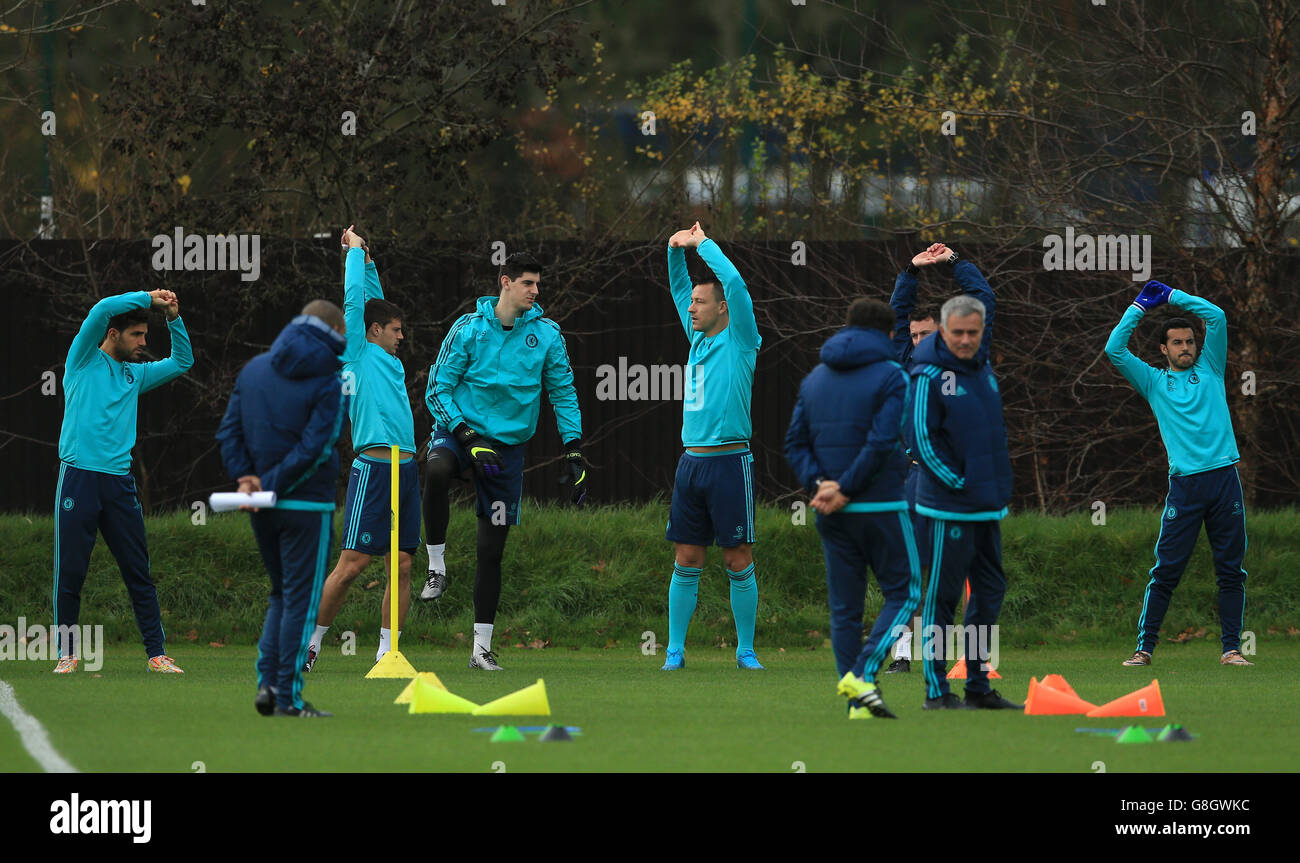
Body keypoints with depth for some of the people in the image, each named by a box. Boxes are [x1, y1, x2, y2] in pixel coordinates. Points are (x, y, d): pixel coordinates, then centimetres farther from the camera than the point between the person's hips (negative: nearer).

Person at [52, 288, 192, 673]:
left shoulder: (135, 374, 19)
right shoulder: (84, 361, 4)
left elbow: (182, 361, 26)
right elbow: (102, 309, -10)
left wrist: (174, 318, 12)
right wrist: (148, 298, -4)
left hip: (120, 481, 5)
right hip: (79, 478, -5)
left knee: (139, 573, 2)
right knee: (70, 573, -1)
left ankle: (157, 654, 4)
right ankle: (67, 655, 8)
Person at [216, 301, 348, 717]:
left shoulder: (254, 369, 8)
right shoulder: (329, 384, -10)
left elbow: (229, 430, 4)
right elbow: (314, 447, -18)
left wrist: (245, 478, -4)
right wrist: (271, 486, -14)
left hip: (263, 512, 5)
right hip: (307, 505, -5)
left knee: (281, 594, 18)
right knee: (300, 599, 1)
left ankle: (267, 681, 6)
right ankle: (288, 696, 0)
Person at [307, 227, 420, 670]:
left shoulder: (388, 361, 20)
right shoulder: (357, 353, 0)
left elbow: (373, 303, 33)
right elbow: (354, 301, -1)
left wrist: (367, 262, 32)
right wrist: (355, 251, 9)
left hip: (406, 468, 8)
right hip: (374, 467, -8)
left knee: (400, 566, 3)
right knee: (352, 563, -7)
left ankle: (386, 652, 4)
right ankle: (312, 639, 3)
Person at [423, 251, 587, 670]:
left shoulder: (546, 334, 1)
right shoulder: (469, 329, -6)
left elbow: (564, 394, 9)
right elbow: (438, 389, -6)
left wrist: (574, 453, 2)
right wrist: (470, 441, -17)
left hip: (508, 443, 2)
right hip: (460, 431, -2)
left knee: (492, 549, 2)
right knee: (437, 470, -39)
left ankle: (482, 645, 11)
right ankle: (437, 565, -23)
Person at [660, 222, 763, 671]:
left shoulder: (740, 342, -3)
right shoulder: (698, 339, 14)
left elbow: (734, 283, -14)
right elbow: (679, 286, 24)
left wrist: (703, 243, -5)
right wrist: (676, 250, 8)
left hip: (729, 461, -6)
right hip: (691, 461, 6)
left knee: (739, 562, -2)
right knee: (687, 561, 5)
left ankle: (746, 650, 5)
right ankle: (675, 650, 8)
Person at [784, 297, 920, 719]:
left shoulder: (814, 379, 12)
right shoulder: (890, 376, -6)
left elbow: (795, 443, 6)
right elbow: (882, 442, -17)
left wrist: (818, 483, -5)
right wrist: (846, 489, -12)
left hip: (833, 514, 5)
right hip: (881, 507, -5)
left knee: (844, 607, 7)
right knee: (903, 593, 5)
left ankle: (857, 704, 4)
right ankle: (862, 675, -13)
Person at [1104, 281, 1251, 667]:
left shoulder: (1209, 369, 17)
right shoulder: (1154, 382, 14)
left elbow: (1217, 317, 11)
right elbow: (1114, 349, 6)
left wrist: (1172, 296, 14)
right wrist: (1140, 306, 12)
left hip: (1224, 476, 1)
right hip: (1185, 485, -1)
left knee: (1231, 571, 2)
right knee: (1166, 570, -3)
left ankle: (1231, 649, 6)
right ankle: (1144, 647, 1)